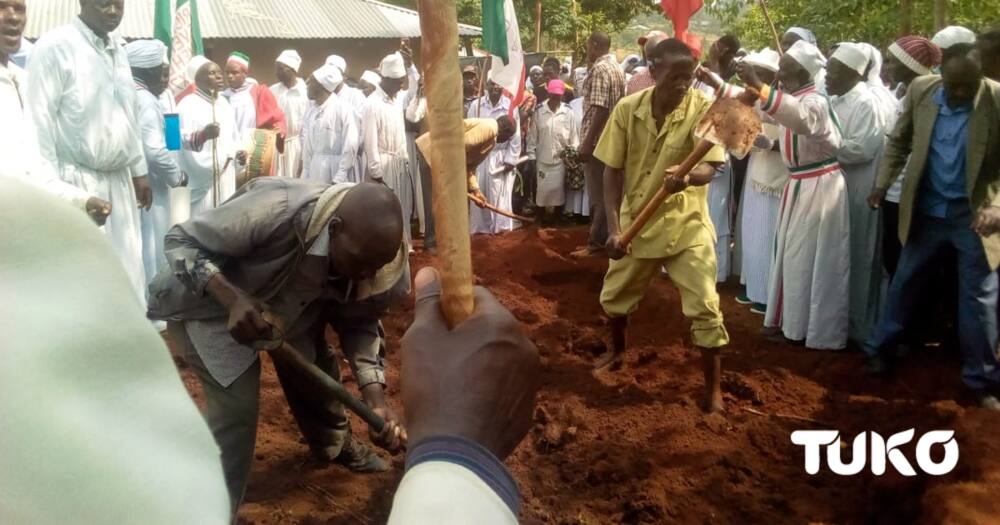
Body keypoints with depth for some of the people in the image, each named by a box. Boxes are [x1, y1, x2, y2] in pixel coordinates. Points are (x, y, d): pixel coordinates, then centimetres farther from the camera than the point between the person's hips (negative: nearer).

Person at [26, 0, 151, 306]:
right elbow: (39, 120, -11)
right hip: (77, 181, -7)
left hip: (118, 180, 7)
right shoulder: (55, 46, -8)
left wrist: (139, 171, 16)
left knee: (128, 271, 8)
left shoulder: (118, 48, 14)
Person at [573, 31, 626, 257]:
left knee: (598, 193, -5)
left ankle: (596, 243, 0)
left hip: (598, 139, -10)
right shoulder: (616, 68, 16)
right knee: (606, 191, 13)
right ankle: (602, 238, 19)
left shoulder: (600, 69, -14)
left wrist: (587, 142, -22)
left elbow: (600, 109, -22)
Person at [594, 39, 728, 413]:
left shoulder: (704, 108, -15)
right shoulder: (627, 109, -10)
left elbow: (710, 168, -23)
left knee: (705, 308, -6)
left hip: (686, 225, -3)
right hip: (636, 222, 3)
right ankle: (618, 351, 49)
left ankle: (713, 389, 11)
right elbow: (612, 171, -6)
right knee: (614, 297, 19)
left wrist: (688, 176, -47)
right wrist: (614, 228, -13)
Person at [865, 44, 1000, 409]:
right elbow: (899, 140, 7)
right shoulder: (921, 90, -7)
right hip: (925, 209, 3)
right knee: (904, 283, 15)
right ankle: (880, 349, 32)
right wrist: (883, 183, 2)